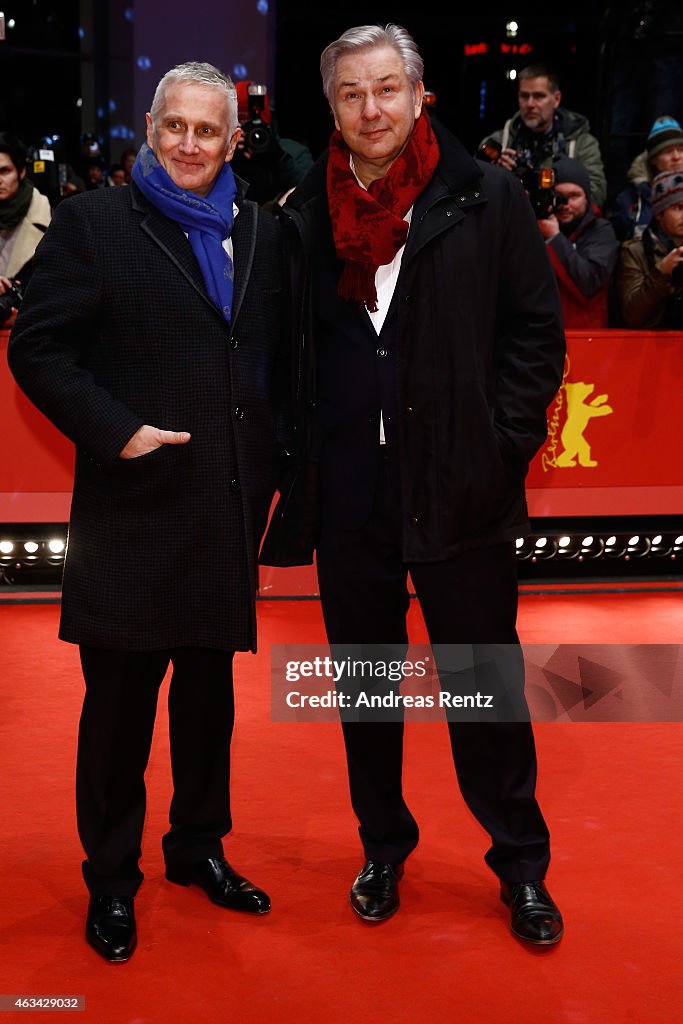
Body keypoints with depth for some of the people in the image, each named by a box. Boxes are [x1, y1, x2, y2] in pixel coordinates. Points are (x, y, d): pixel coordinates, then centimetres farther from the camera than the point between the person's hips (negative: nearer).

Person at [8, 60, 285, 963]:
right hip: (135, 507, -4)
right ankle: (111, 878, 21)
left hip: (228, 510, 5)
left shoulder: (260, 234, 11)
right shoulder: (92, 224, -3)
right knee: (120, 699, 5)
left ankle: (199, 845, 34)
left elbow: (279, 356, 16)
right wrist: (114, 431, -16)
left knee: (210, 686, 16)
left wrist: (274, 455, 5)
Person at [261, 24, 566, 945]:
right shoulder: (305, 216, 7)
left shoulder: (487, 200, -1)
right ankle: (384, 849, 32)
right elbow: (289, 351, 12)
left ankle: (521, 867, 22)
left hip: (460, 489, -3)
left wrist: (503, 445, -7)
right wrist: (299, 456, 3)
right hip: (348, 496, 3)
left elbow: (536, 333, 0)